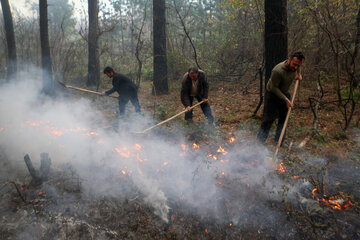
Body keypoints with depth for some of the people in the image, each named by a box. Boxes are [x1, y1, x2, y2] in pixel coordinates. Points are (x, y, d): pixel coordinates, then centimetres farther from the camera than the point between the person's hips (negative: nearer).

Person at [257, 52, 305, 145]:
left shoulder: (294, 66, -12)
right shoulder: (278, 71, -35)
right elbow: (274, 87, -25)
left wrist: (299, 73, 3)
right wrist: (286, 99, -24)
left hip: (284, 93, 7)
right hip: (273, 94, -7)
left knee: (283, 119, 11)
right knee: (268, 119, -4)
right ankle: (259, 142, 6)